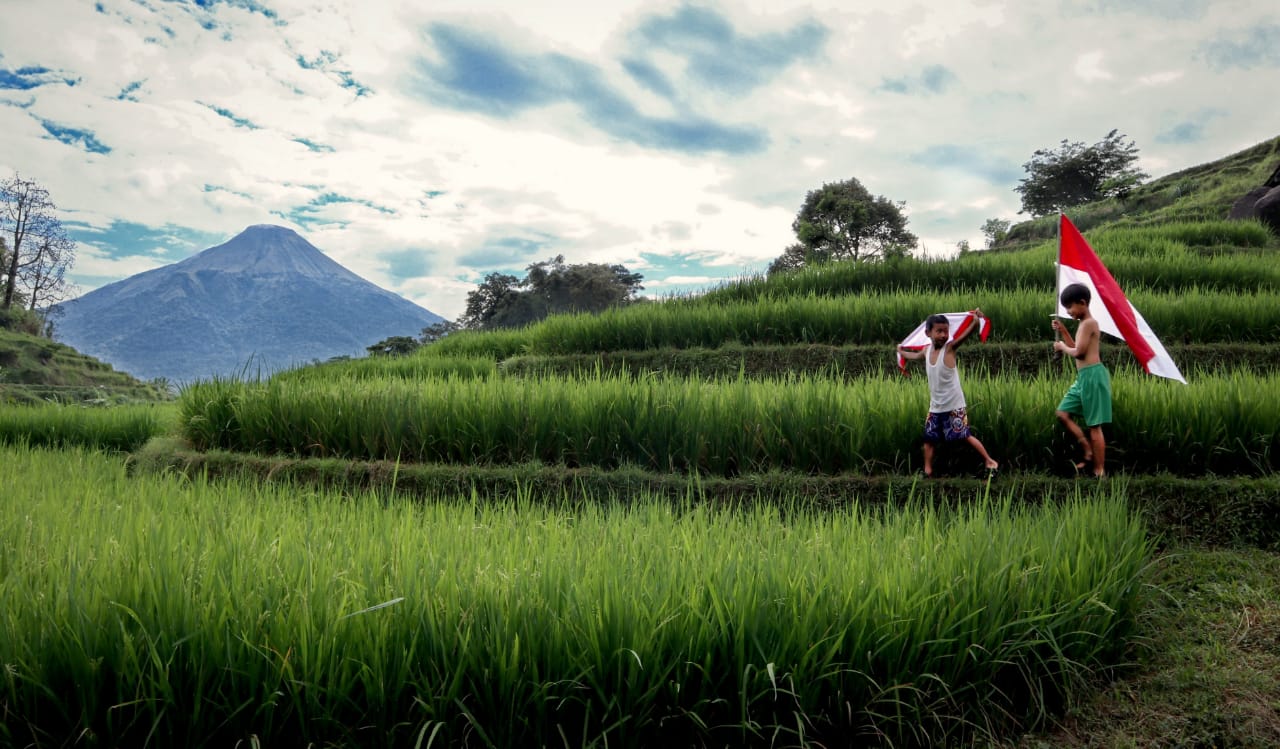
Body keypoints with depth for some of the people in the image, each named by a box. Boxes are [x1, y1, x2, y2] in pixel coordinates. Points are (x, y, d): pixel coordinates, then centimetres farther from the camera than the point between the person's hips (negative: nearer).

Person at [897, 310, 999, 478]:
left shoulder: (949, 347, -14)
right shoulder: (927, 351, 3)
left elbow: (965, 335, -33)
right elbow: (915, 355, 28)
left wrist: (976, 322, -51)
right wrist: (902, 352, 45)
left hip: (954, 406, -6)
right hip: (935, 407, 6)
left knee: (966, 435, 1)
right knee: (929, 439, 9)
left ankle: (988, 460, 17)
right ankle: (928, 473, 19)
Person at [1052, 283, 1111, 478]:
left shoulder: (1088, 323, -13)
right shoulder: (1084, 324, 18)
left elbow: (1079, 352, -18)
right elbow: (1077, 349, 23)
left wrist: (1062, 347, 0)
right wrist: (1063, 331, 15)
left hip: (1092, 375, -10)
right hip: (1083, 377, 10)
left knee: (1094, 425, -5)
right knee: (1063, 414, 10)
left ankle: (1100, 471, 1)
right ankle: (1089, 453, 14)